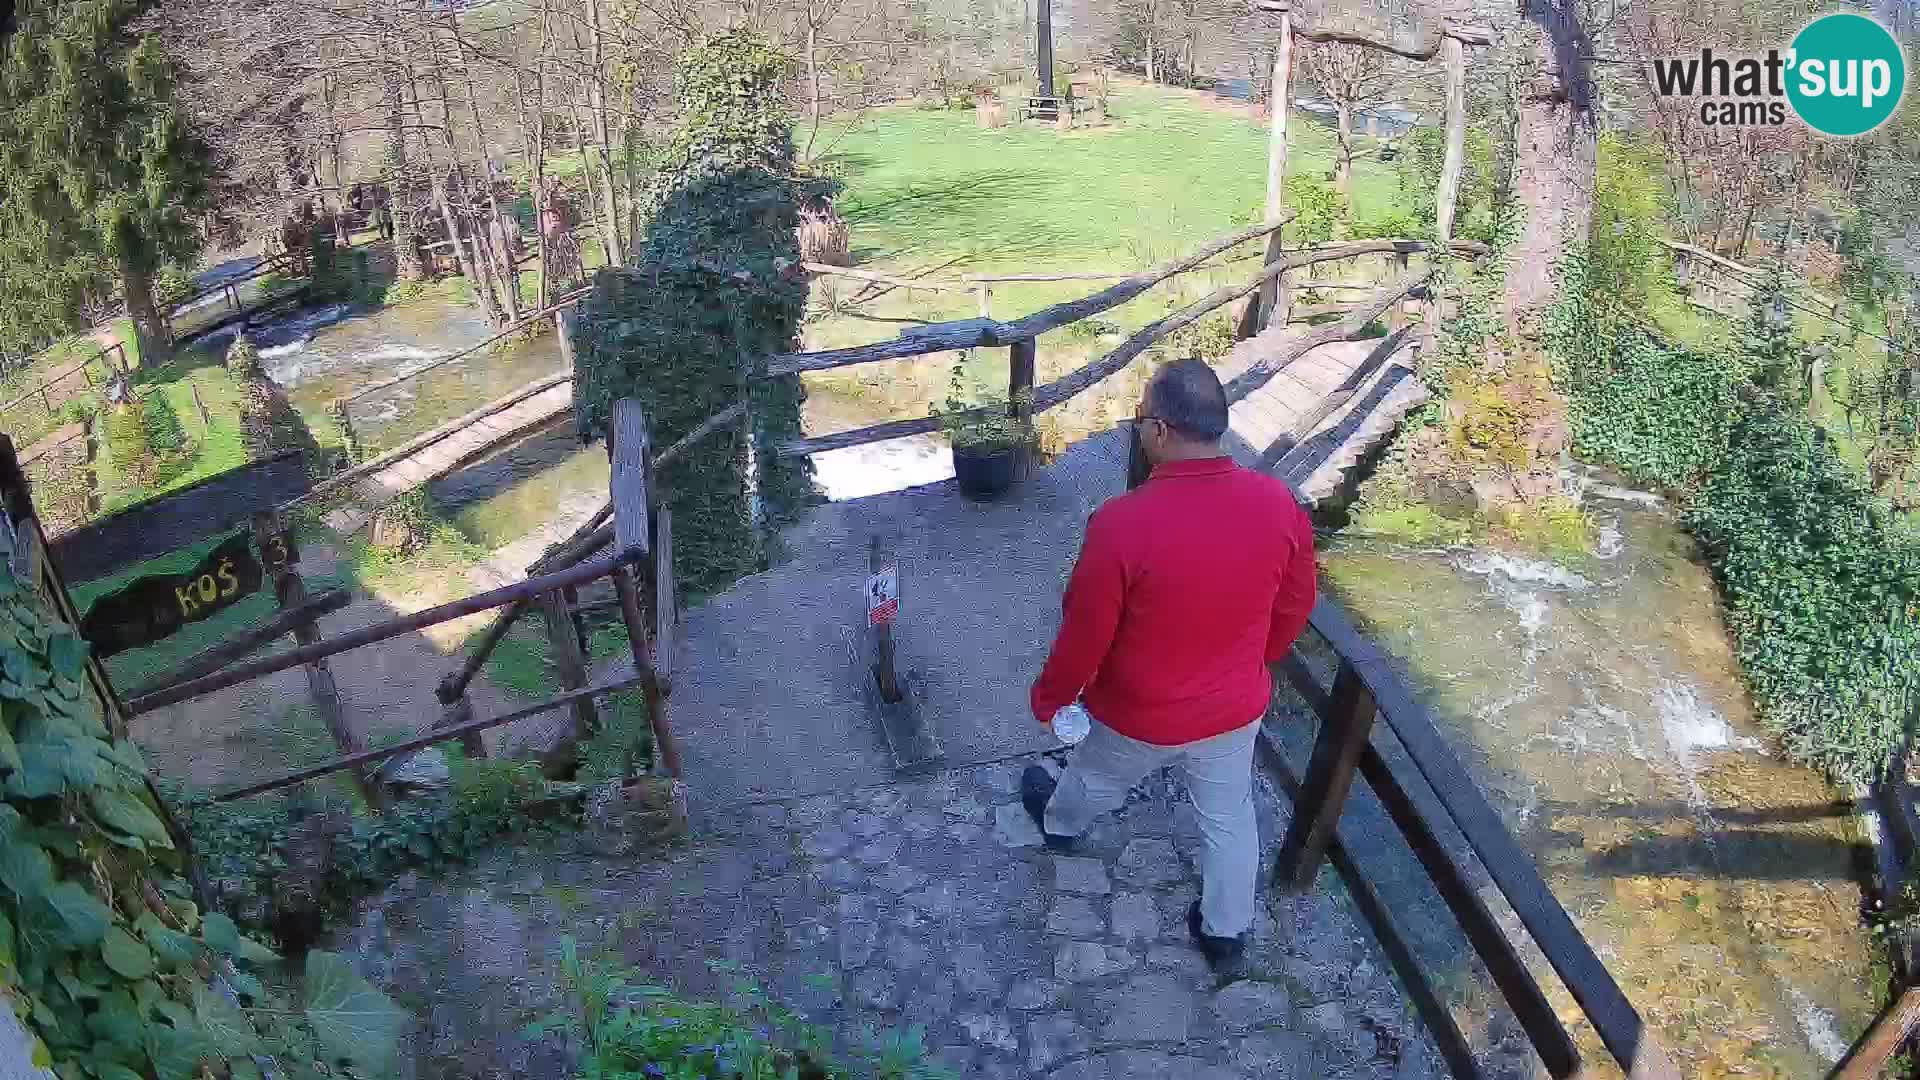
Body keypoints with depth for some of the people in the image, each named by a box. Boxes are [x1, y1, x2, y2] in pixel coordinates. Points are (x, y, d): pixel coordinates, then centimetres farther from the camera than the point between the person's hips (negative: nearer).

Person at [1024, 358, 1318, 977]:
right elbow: (1293, 613, -3)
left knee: (1096, 780, 30)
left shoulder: (1122, 523, -33)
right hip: (1236, 709, 3)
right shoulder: (1280, 505, -19)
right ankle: (1227, 935, 46)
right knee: (1228, 818, 26)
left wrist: (1048, 697, 0)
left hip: (1140, 715, -2)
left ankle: (1058, 823, 62)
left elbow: (1085, 635, -21)